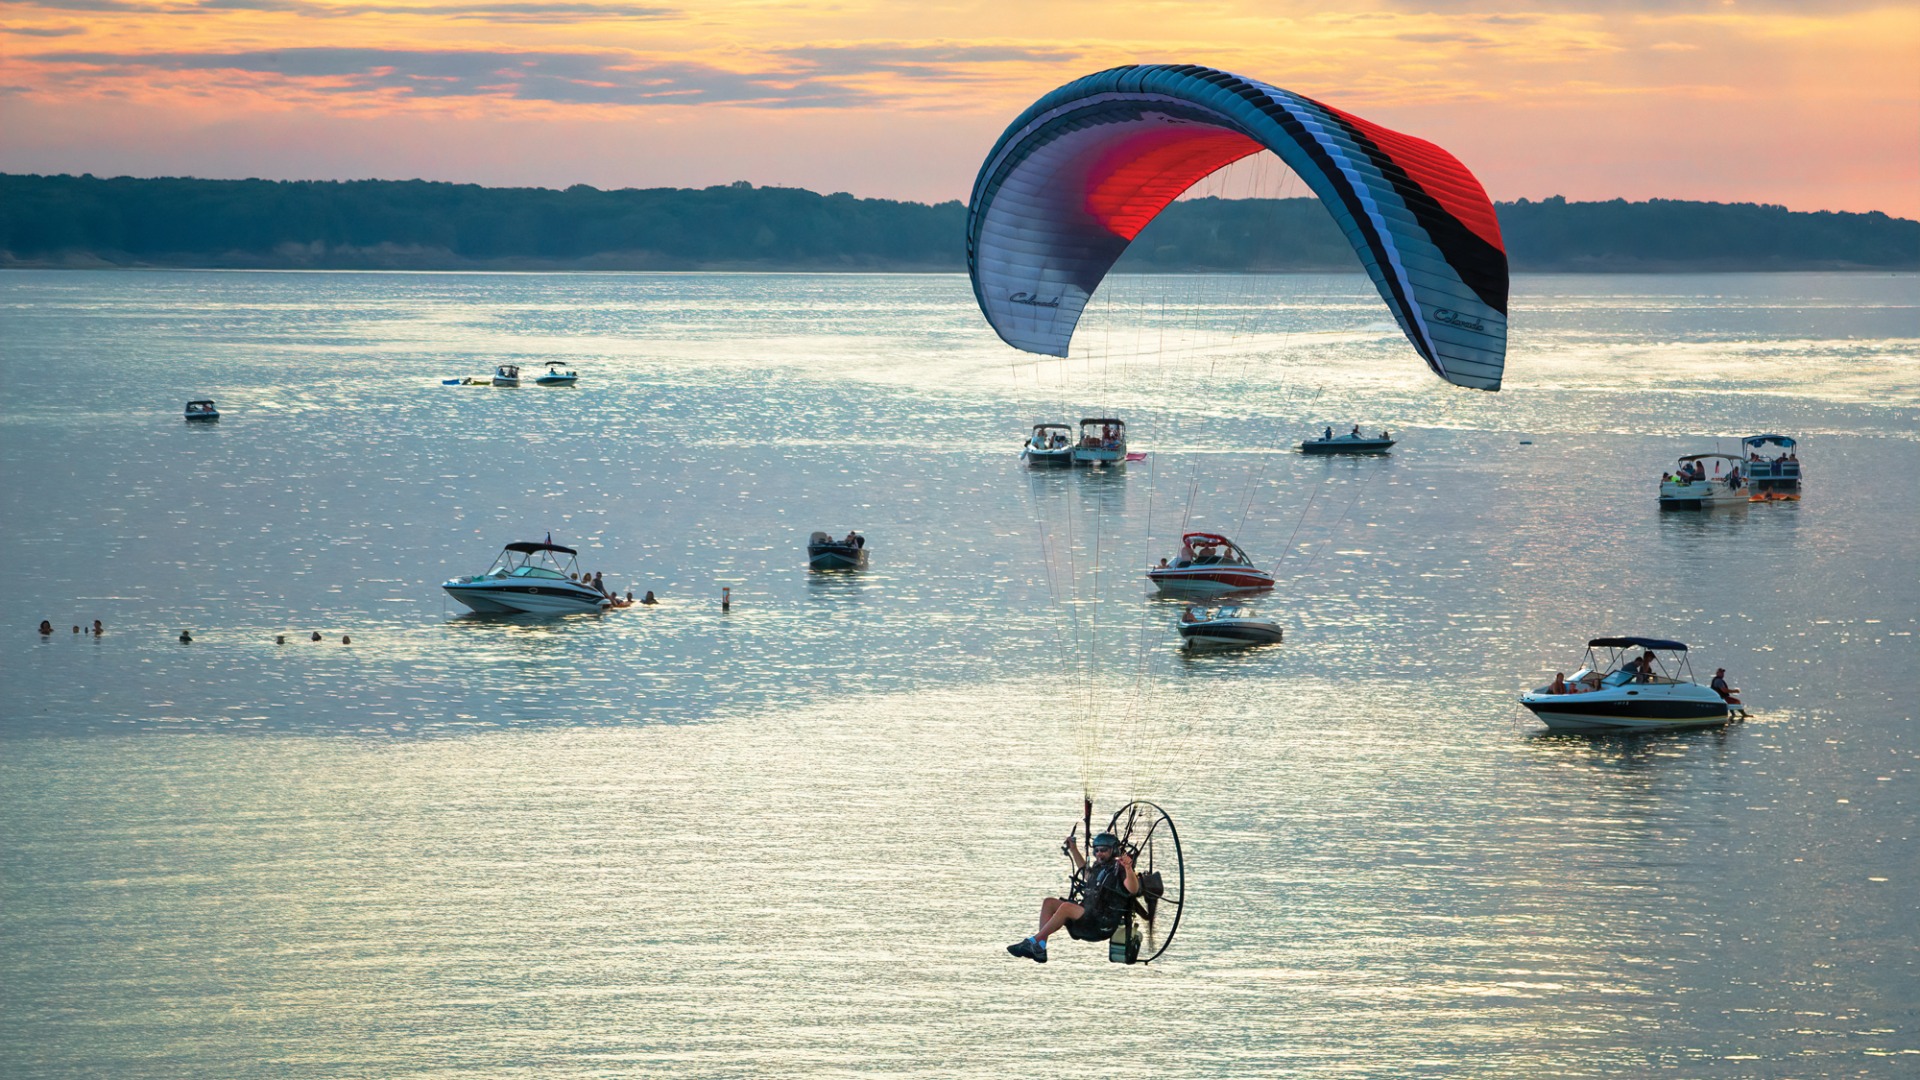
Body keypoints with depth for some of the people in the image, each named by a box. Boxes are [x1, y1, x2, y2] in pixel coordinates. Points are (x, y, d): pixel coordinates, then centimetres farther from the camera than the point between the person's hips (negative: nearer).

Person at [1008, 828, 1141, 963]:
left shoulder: (1119, 870, -6)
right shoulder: (1099, 868, 20)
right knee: (1049, 902, 2)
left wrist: (1129, 870, -43)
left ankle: (1033, 941, -24)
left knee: (1066, 907, -29)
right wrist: (1073, 850, 43)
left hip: (1103, 925, -9)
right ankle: (1039, 948, -13)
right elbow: (1086, 872, 44)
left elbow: (1133, 890, -25)